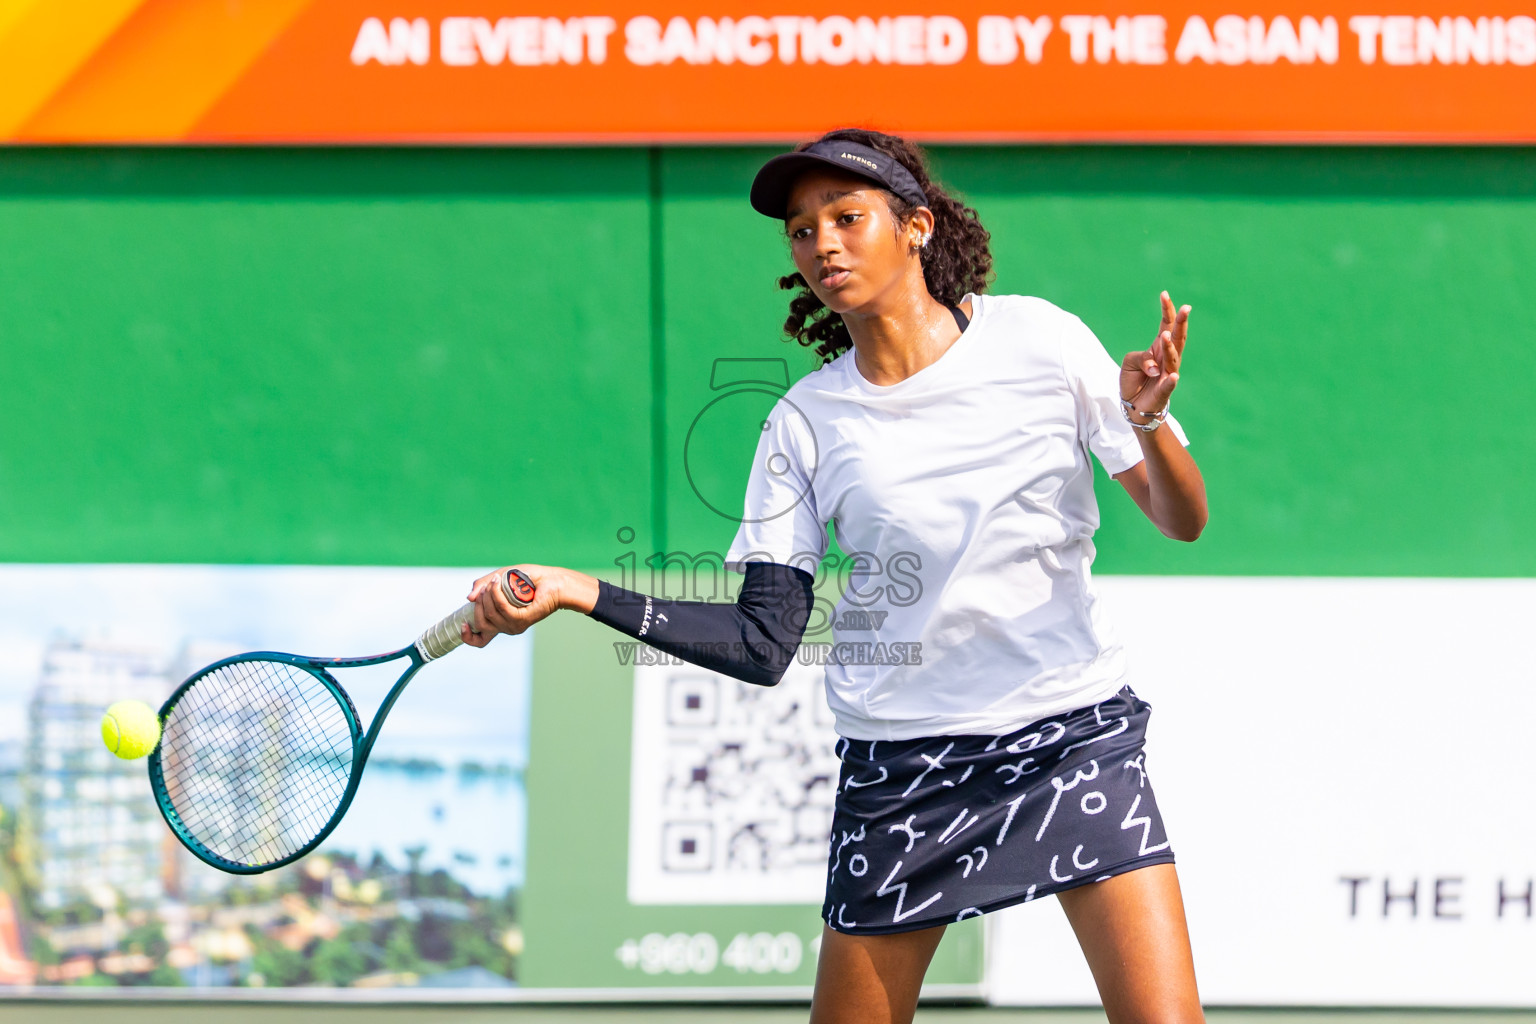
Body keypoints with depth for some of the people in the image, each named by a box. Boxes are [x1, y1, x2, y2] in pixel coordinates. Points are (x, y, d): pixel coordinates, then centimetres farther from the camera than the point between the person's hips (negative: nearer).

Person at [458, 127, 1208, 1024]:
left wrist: (1148, 423, -20)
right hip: (901, 771, 1)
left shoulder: (1039, 339, -3)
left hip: (1074, 738, -1)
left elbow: (1182, 520, 1)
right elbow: (763, 645, -3)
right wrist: (570, 592, -10)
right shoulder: (805, 425, 0)